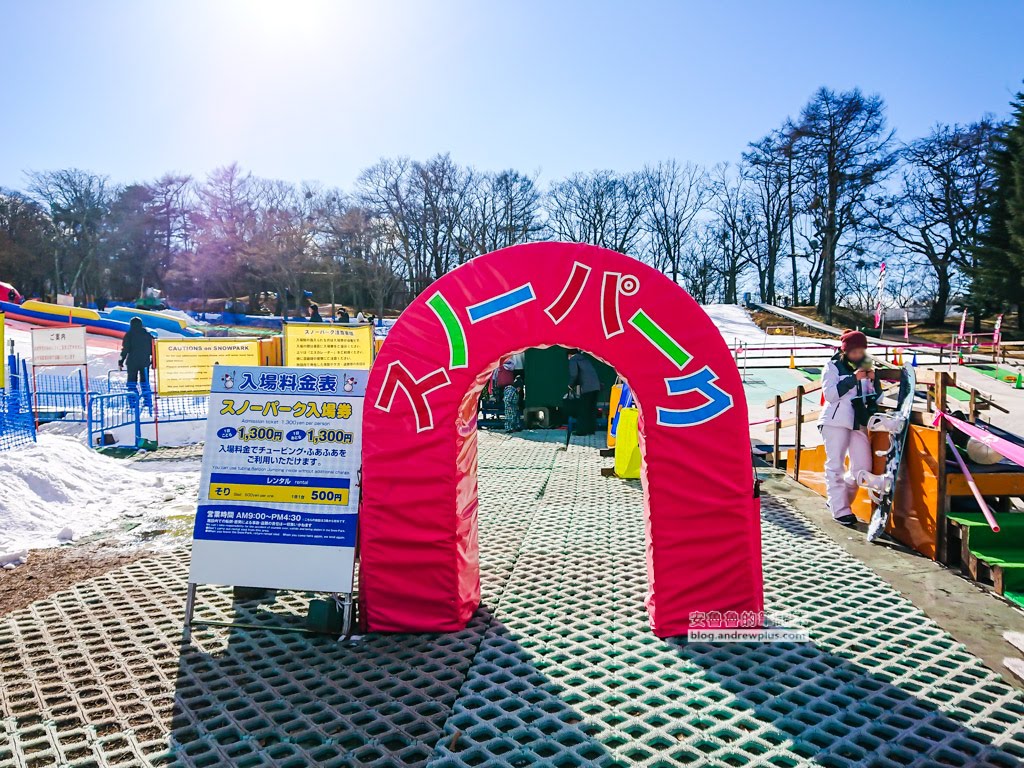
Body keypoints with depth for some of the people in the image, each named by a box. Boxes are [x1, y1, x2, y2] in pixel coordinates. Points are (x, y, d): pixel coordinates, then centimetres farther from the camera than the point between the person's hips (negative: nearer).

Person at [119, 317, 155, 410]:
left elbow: (125, 349, -8)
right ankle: (148, 404, 8)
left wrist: (121, 361, -2)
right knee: (145, 383, 11)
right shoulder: (147, 334, 6)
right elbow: (152, 349, 8)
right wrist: (153, 361, 15)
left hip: (132, 362, -3)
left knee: (132, 383, 3)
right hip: (145, 362, 3)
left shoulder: (129, 335, -4)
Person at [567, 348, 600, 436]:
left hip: (587, 387, -7)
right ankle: (591, 429, 20)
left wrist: (571, 385, 5)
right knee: (592, 409, 15)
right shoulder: (584, 358, 25)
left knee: (583, 410, 1)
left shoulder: (573, 360, 2)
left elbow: (574, 374, -11)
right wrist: (577, 383, 28)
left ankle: (582, 431, 5)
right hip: (595, 386, 7)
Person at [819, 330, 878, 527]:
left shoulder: (866, 367, 15)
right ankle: (840, 510, 2)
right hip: (836, 422, -5)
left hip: (859, 422, 5)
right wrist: (853, 379, -20)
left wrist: (873, 381, -3)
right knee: (835, 466, -3)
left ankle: (837, 500, 22)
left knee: (862, 468, 4)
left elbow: (875, 398, 15)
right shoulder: (833, 367, -1)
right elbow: (830, 394, -15)